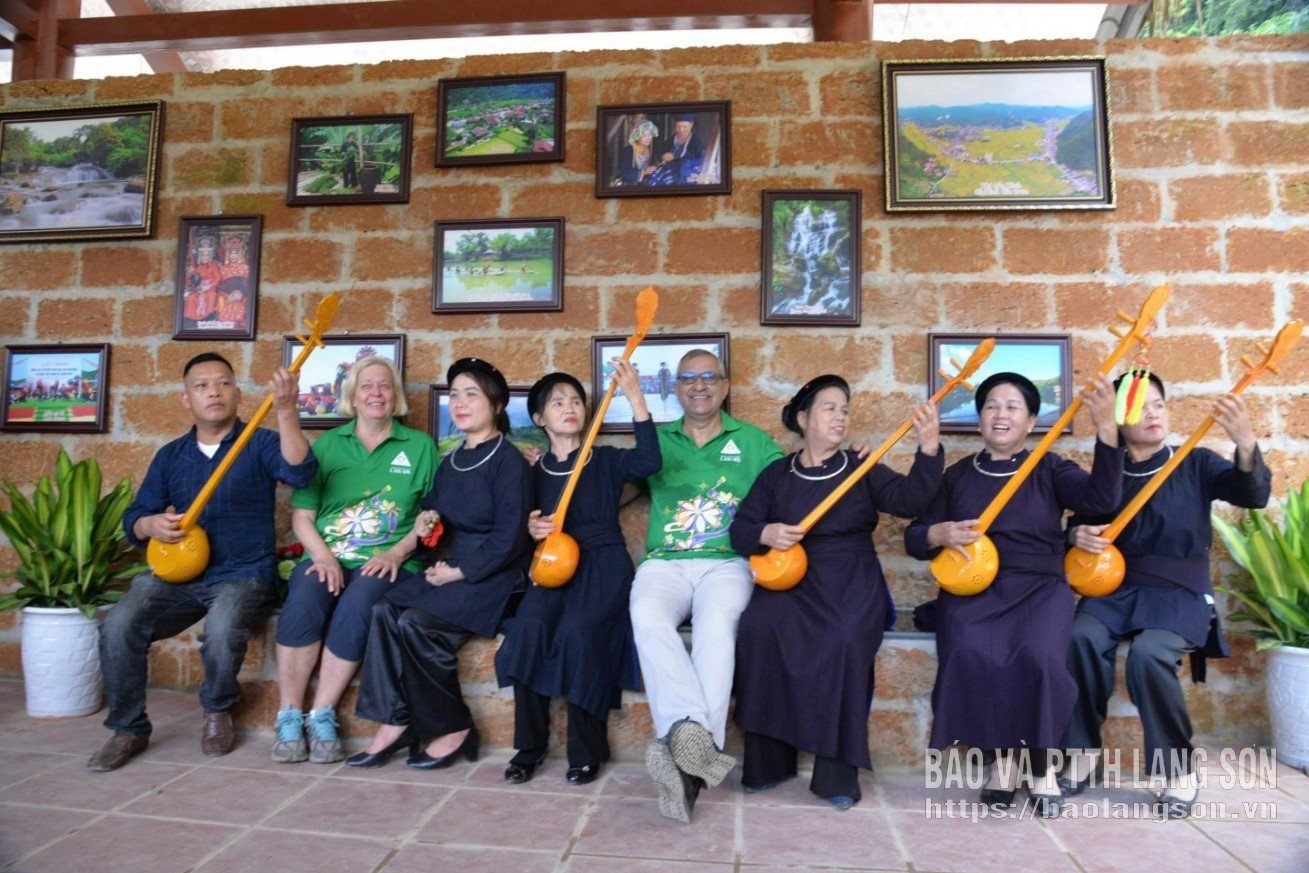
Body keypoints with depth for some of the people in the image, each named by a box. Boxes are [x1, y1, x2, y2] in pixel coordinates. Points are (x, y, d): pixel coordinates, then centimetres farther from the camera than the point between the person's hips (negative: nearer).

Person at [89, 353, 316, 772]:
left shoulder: (260, 444, 2)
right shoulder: (170, 456, 15)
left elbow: (299, 472, -21)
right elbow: (134, 517, 17)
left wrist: (286, 412, -34)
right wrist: (150, 524, -8)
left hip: (242, 575, -4)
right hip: (177, 574, 4)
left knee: (222, 628, -33)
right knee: (118, 626, -21)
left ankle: (218, 710, 0)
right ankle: (128, 729, 1)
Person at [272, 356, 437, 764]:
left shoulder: (420, 446, 12)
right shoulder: (327, 444, 15)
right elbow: (302, 515, 11)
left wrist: (397, 552, -9)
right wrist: (322, 555, -7)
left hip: (385, 562, -1)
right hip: (327, 557, 2)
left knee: (356, 605, -32)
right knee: (303, 601, -29)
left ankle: (322, 716, -17)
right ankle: (289, 717, -15)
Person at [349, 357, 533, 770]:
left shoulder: (509, 462, -9)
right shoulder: (450, 463, 15)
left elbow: (508, 539, -15)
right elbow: (433, 506, 26)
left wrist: (458, 572, -16)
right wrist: (426, 519, 2)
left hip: (494, 576, -7)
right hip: (453, 568, 8)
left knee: (416, 621, -24)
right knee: (385, 609, -16)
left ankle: (455, 731, -9)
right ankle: (394, 724, -12)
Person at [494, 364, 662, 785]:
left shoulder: (606, 460, 6)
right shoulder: (536, 472, 15)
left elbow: (649, 461, -15)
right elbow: (529, 523, 19)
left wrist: (635, 398, -20)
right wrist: (531, 528, -6)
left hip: (603, 564, -2)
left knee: (578, 631, -31)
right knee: (529, 626, -28)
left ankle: (587, 750, -11)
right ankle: (529, 746, -11)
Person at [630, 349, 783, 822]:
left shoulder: (753, 442, 17)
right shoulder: (658, 440, 21)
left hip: (727, 563, -1)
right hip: (664, 563, 1)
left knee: (717, 624, -33)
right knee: (647, 615, -32)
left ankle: (686, 759, -38)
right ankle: (697, 737, -43)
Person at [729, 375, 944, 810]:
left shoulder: (862, 470, 9)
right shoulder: (776, 475, 11)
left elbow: (909, 500, -8)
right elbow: (740, 531, 9)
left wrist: (929, 450, -22)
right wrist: (766, 534, -13)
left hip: (851, 580, -1)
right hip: (789, 578, 1)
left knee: (846, 637, -32)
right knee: (758, 628, -28)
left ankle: (838, 769, -18)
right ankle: (768, 760, -12)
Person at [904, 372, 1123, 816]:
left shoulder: (1049, 470, 10)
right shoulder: (958, 475, 14)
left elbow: (1101, 497, -10)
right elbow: (913, 538, 13)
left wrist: (1106, 427, -22)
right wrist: (938, 534, -10)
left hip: (1040, 588, 0)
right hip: (971, 588, 1)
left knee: (1039, 657, -31)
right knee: (970, 657, -31)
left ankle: (1039, 765, -5)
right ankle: (1003, 759, -6)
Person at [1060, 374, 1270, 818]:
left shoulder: (1196, 464, 4)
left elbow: (1253, 494, -12)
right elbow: (1079, 525, 15)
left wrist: (1245, 442, -30)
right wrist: (1078, 535, -10)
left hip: (1180, 593, -2)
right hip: (1115, 588, 2)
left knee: (1149, 654, -32)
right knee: (1083, 638, -30)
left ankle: (1180, 771, -8)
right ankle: (1083, 753, -12)